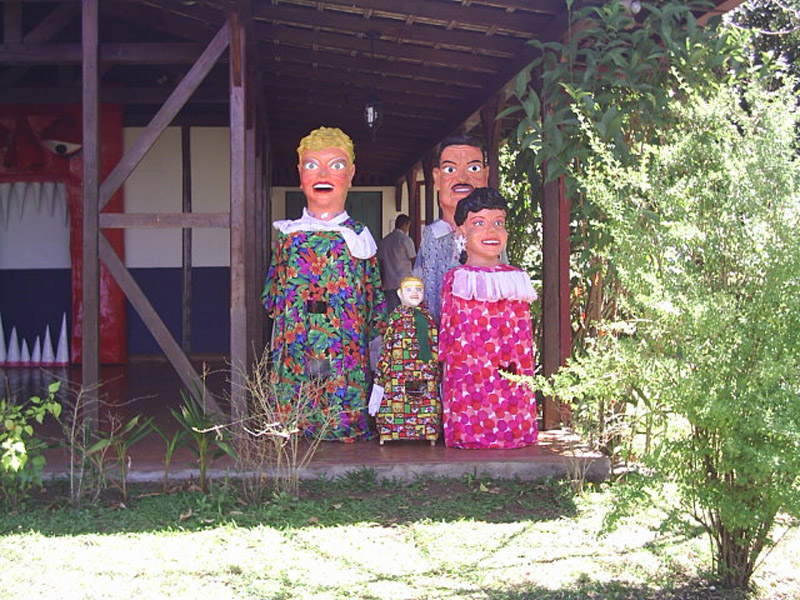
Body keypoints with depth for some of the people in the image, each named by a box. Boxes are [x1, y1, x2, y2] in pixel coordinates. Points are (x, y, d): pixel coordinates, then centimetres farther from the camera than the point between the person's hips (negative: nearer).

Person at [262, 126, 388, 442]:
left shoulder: (359, 235, 6)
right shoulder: (287, 233, 8)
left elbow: (376, 298, 8)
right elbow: (271, 296, 13)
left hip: (347, 356, -1)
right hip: (296, 356, 1)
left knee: (348, 427, -3)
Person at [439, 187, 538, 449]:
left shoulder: (516, 278, 12)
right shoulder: (455, 279, 1)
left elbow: (523, 334, 15)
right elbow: (449, 334, 2)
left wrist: (523, 370, 10)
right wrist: (451, 366, -3)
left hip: (510, 375, 3)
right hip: (470, 367, -3)